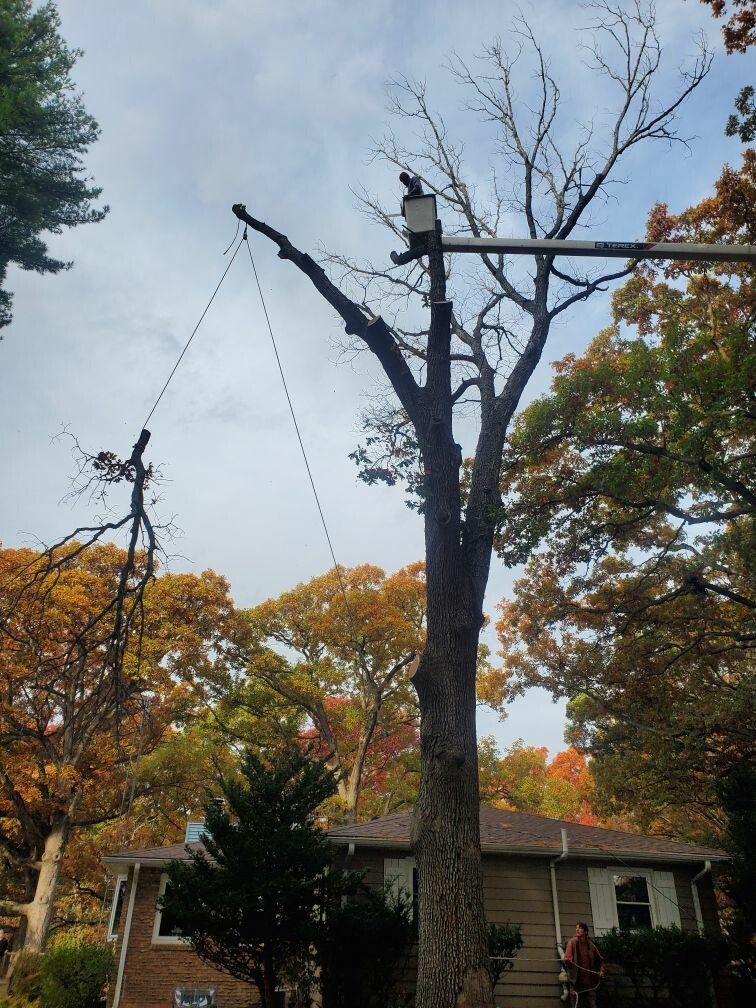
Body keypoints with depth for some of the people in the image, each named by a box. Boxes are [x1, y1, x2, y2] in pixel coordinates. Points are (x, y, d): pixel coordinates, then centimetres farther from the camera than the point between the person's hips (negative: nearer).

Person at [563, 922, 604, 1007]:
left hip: (590, 981, 3)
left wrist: (601, 970, 8)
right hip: (577, 980, -3)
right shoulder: (572, 942, 0)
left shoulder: (590, 945, 8)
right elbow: (567, 958, -10)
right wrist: (567, 960, -32)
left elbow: (600, 959, 23)